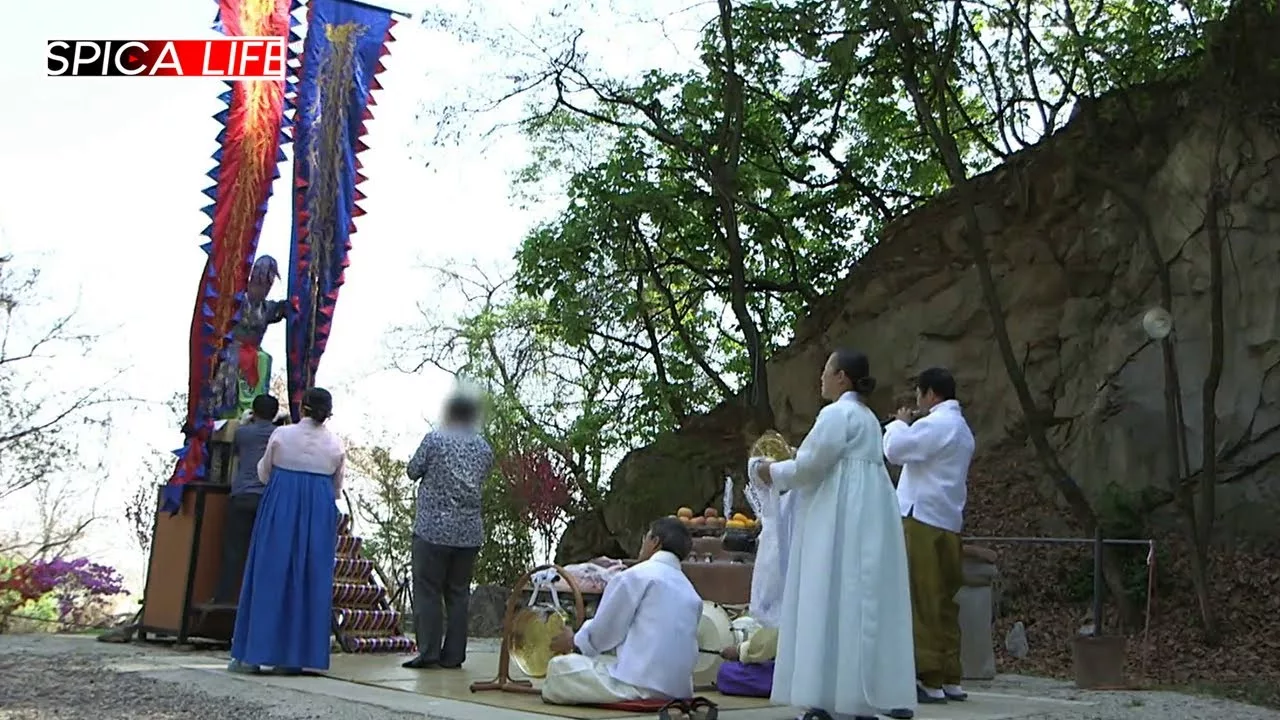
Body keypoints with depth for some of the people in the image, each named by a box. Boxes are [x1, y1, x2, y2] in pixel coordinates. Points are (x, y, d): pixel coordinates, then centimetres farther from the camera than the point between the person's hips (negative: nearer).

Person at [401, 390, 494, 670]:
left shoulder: (435, 439, -7)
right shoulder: (485, 448, 6)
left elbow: (413, 471, 3)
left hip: (433, 529, -4)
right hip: (470, 532, 4)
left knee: (427, 591, 3)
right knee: (459, 593, 9)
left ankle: (428, 652, 1)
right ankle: (453, 655, 10)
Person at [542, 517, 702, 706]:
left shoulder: (636, 575, -3)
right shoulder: (691, 591, 16)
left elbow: (603, 632, -1)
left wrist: (574, 642, 20)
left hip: (641, 685, -7)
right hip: (680, 689, 7)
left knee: (560, 667, 6)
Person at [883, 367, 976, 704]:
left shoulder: (936, 424, -11)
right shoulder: (961, 428, 20)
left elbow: (894, 450, -14)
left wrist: (899, 424, 3)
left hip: (923, 521, -9)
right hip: (948, 523, 9)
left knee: (923, 602, -6)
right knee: (944, 603, 11)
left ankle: (930, 681, -5)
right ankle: (950, 679, 14)